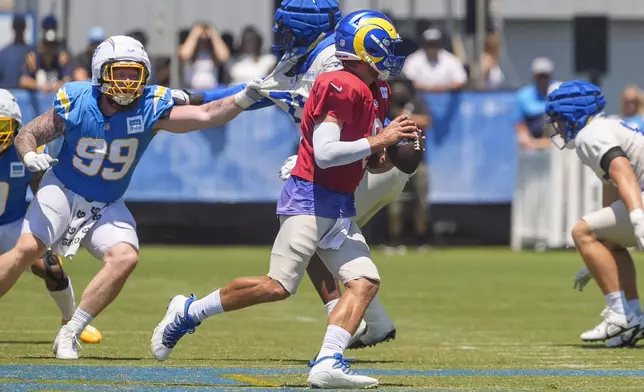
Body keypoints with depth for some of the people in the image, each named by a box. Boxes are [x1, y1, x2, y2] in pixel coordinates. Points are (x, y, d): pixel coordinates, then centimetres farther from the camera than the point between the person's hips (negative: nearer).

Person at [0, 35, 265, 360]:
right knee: (28, 249, -20)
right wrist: (30, 156, -29)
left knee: (125, 257, -21)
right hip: (62, 191, -2)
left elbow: (205, 116, -25)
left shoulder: (151, 107, -16)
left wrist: (245, 98, -39)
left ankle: (70, 334, -10)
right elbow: (26, 135, -7)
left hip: (106, 207, 2)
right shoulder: (74, 103, -17)